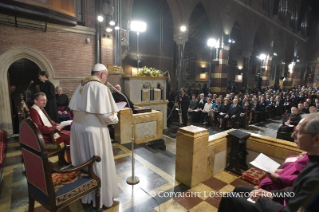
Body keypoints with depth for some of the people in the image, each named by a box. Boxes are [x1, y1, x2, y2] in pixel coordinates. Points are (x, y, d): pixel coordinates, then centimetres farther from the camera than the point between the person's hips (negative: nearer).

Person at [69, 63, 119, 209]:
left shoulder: (81, 86, 8)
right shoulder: (100, 87, -17)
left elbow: (74, 108, 11)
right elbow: (106, 115, -21)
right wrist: (115, 119, -2)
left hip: (77, 127, 8)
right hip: (93, 130, -8)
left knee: (83, 162, 21)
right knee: (98, 164, 7)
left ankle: (84, 194, 40)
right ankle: (101, 198, 25)